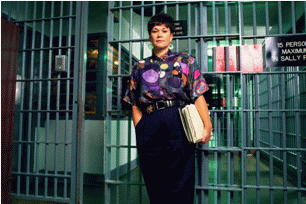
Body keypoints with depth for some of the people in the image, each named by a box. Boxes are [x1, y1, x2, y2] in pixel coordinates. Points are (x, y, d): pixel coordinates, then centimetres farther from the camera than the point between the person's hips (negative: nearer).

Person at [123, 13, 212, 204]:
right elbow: (135, 105, 14)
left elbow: (198, 95, 1)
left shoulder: (185, 61, 12)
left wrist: (207, 125, -12)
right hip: (149, 128, 2)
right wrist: (139, 130, 1)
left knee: (180, 187, 1)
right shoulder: (140, 66, 17)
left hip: (178, 125, -1)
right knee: (155, 187, 8)